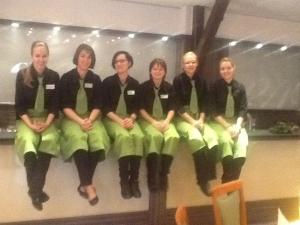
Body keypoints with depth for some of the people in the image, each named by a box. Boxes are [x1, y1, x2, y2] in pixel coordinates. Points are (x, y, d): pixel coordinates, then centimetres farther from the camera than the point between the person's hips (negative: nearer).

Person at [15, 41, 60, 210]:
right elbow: (19, 105, -2)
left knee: (50, 139, -31)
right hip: (26, 118, -1)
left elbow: (55, 104, 3)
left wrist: (47, 123, -13)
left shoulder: (54, 76, 3)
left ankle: (35, 188, -26)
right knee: (27, 140, -32)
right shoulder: (22, 75, -1)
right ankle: (36, 189, -21)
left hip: (47, 118, 1)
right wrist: (30, 124, -15)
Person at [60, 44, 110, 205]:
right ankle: (88, 185, -26)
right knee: (78, 139, -33)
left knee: (98, 141, -28)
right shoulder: (66, 78, 2)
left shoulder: (95, 79, 8)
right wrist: (80, 121, -16)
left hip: (91, 118, 2)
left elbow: (98, 105, 5)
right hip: (71, 118, -2)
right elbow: (65, 106, -3)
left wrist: (90, 120, -14)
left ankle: (84, 185, -17)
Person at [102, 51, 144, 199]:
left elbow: (137, 107, 9)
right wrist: (120, 121, -18)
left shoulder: (135, 84, 8)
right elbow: (105, 108, -5)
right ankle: (124, 181, -26)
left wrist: (131, 118, -12)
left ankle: (134, 180, -21)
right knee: (124, 136, -34)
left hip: (129, 119, 3)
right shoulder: (108, 82, -1)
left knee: (139, 136, -30)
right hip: (112, 119, -3)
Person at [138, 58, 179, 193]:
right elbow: (141, 109, -3)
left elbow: (172, 108, 6)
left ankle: (163, 175, -20)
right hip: (147, 120, -3)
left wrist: (166, 121, -13)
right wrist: (154, 122, -16)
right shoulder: (143, 87, 0)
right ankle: (152, 176, -26)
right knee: (156, 136, -36)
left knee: (173, 137, -30)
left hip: (165, 120, 3)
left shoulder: (169, 88, 8)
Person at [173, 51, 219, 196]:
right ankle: (203, 179, -25)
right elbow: (178, 106, -9)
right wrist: (192, 122, -16)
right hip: (183, 119, -4)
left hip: (199, 119, 4)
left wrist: (201, 120, -8)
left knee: (213, 137, -26)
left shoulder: (201, 81, 9)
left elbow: (204, 103, 9)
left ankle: (206, 177, -24)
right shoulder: (178, 80, -4)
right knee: (196, 138, -34)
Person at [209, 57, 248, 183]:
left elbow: (243, 110, 2)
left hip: (235, 121, 3)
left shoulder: (240, 88, 6)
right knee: (226, 141, -32)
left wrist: (237, 125, -17)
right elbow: (214, 111, -6)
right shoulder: (215, 87, -1)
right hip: (219, 122, -2)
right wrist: (227, 126, -17)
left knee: (242, 142, -27)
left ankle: (232, 180, -22)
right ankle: (227, 181, -22)